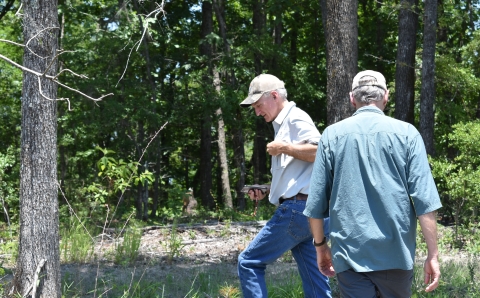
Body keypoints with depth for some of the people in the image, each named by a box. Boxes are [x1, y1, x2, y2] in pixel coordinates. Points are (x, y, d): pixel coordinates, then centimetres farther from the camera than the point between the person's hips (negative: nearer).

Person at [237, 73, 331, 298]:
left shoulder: (296, 118, -6)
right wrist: (266, 190, 14)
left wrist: (283, 148, -15)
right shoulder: (283, 125, 23)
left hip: (297, 209, -10)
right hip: (304, 211, 10)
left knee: (249, 262, -4)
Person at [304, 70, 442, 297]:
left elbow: (316, 202, 4)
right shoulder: (406, 133, 0)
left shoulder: (332, 135, 3)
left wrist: (320, 245, 17)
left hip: (350, 253, 0)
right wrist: (433, 254, -3)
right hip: (396, 253, 0)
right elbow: (425, 200, -6)